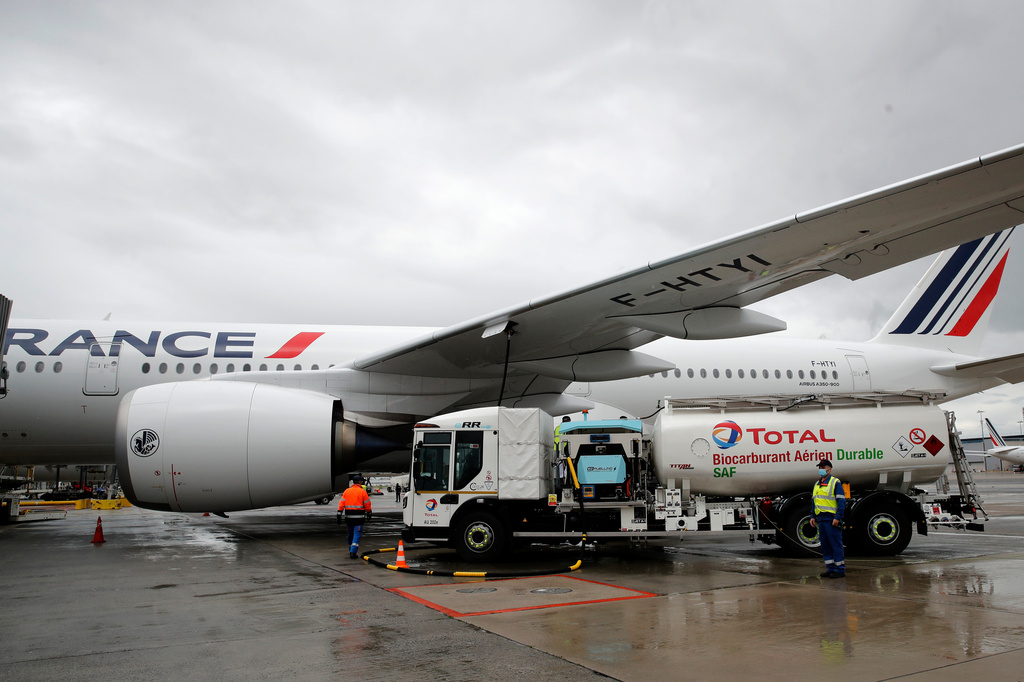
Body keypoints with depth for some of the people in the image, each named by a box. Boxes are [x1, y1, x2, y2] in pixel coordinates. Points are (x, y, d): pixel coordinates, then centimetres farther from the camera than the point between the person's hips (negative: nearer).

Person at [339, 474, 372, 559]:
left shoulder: (346, 491, 8)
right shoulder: (362, 491, -4)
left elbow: (342, 503, 4)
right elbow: (367, 504, -1)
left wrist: (339, 513, 3)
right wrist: (369, 513, 13)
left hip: (348, 516, 4)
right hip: (359, 516, -4)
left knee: (350, 534, 17)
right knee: (357, 534, -4)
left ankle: (351, 551, 28)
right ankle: (353, 552, -16)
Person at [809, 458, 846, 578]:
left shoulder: (835, 483, -5)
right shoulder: (817, 484, 18)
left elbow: (842, 501, -10)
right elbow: (814, 502, 23)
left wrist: (837, 518, -17)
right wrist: (813, 517, 15)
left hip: (831, 518, -8)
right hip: (820, 519, 8)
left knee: (836, 544, -5)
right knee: (825, 545, 9)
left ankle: (840, 569, 1)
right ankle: (830, 568, 16)